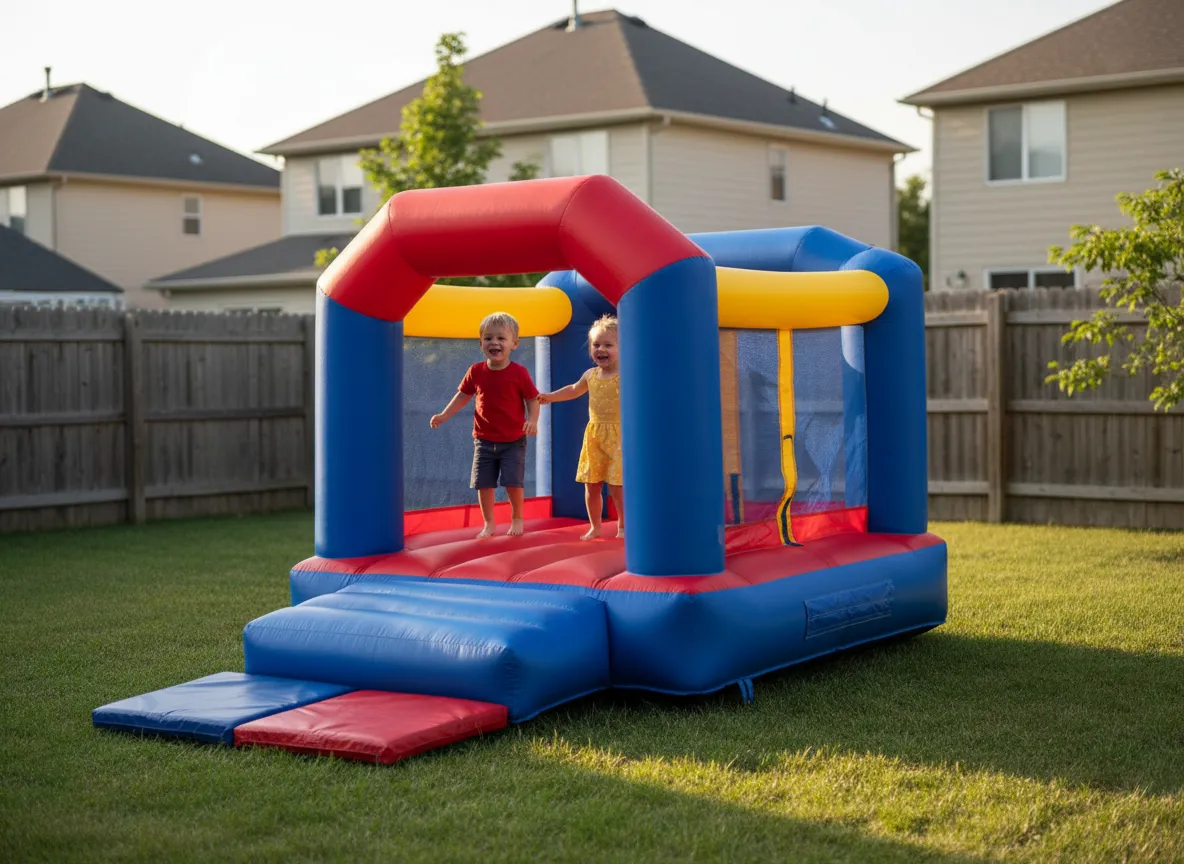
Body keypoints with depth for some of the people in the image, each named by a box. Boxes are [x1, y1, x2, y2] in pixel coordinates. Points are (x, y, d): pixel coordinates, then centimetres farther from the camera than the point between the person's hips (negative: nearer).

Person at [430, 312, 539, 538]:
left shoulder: (519, 372, -12)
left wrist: (533, 420, -24)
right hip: (484, 440, 3)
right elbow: (463, 395, 9)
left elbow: (532, 399, -8)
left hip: (513, 441, -3)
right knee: (483, 483, 5)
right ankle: (488, 523, 20)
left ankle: (517, 518, 18)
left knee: (513, 481, -6)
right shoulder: (476, 372, -3)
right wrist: (444, 415, 2)